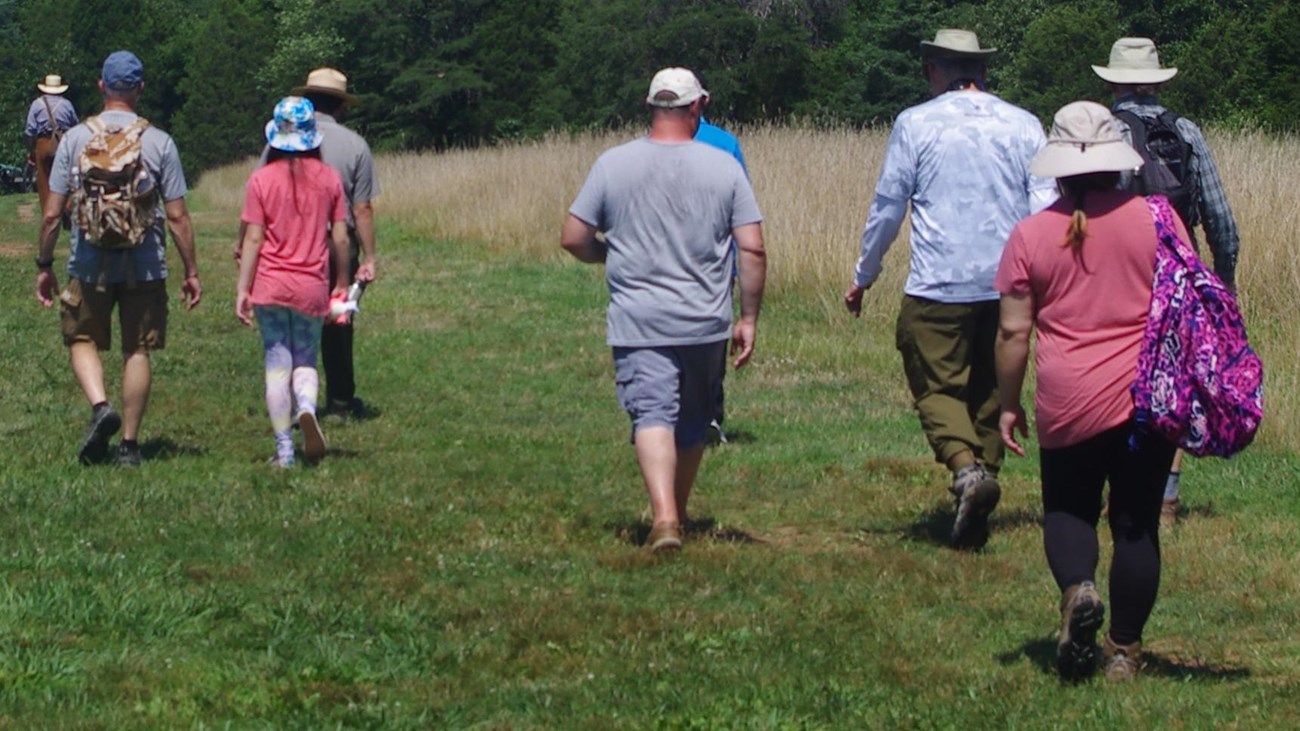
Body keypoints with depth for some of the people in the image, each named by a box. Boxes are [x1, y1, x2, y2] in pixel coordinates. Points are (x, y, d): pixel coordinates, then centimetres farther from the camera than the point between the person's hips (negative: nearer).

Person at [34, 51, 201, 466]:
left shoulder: (75, 139, -2)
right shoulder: (159, 143, -3)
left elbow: (51, 214, -2)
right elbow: (177, 217, -3)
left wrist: (44, 265, 10)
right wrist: (191, 272, 6)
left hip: (89, 264, 0)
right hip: (144, 265, 0)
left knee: (83, 340, 14)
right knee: (138, 351, 9)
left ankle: (100, 405, -12)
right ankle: (129, 443, 11)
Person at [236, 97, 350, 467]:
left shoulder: (262, 179, -5)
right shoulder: (329, 178, 0)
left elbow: (253, 240, -6)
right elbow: (340, 237, 2)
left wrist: (242, 289, -2)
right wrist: (341, 283, 13)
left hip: (271, 284, -1)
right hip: (313, 286, 1)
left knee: (277, 363, 5)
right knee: (306, 360, 12)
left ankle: (284, 449, 4)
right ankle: (307, 407, -20)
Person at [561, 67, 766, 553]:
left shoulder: (613, 163, -1)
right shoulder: (724, 167, 0)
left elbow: (574, 239, 1)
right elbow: (753, 250, -4)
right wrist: (749, 319, 4)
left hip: (638, 321, -2)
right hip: (705, 322, 2)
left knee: (652, 414, -9)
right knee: (694, 422, 18)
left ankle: (664, 514, -28)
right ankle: (678, 512, 33)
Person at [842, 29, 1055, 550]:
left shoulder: (915, 124, 0)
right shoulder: (1023, 125, 7)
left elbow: (887, 208, 3)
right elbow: (1046, 209, 3)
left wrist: (863, 277, 14)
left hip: (940, 285, -3)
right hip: (1008, 285, 4)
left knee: (937, 387, 1)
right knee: (990, 393, 11)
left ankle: (966, 467, -27)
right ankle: (976, 521, 12)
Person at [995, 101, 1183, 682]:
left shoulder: (1031, 235, -3)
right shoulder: (1154, 219, -3)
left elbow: (1013, 330, 0)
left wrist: (1008, 405, 11)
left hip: (1068, 403, 0)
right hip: (1146, 396, 0)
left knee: (1067, 511, 16)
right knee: (1136, 524, 10)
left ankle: (1077, 588, -13)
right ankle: (1124, 651, 13)